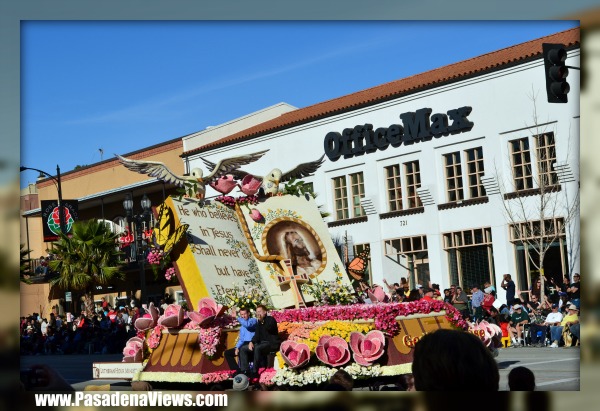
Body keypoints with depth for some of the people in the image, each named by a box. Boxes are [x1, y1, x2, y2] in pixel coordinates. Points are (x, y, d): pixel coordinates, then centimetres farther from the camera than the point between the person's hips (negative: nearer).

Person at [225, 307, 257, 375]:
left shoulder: (253, 320, -1)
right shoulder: (242, 327, 23)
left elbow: (247, 325, -24)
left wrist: (237, 317, -19)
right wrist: (237, 347, 0)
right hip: (243, 345, 9)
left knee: (241, 351, -35)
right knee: (227, 352, 2)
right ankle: (238, 370, -3)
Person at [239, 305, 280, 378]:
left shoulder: (271, 319, -4)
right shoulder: (259, 323, 16)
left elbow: (268, 328, -25)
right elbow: (257, 335, 12)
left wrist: (261, 320, -19)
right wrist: (251, 342, -7)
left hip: (272, 343, -8)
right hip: (262, 343, 8)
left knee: (257, 348, -37)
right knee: (243, 349, -4)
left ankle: (255, 372, -32)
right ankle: (245, 371, -14)